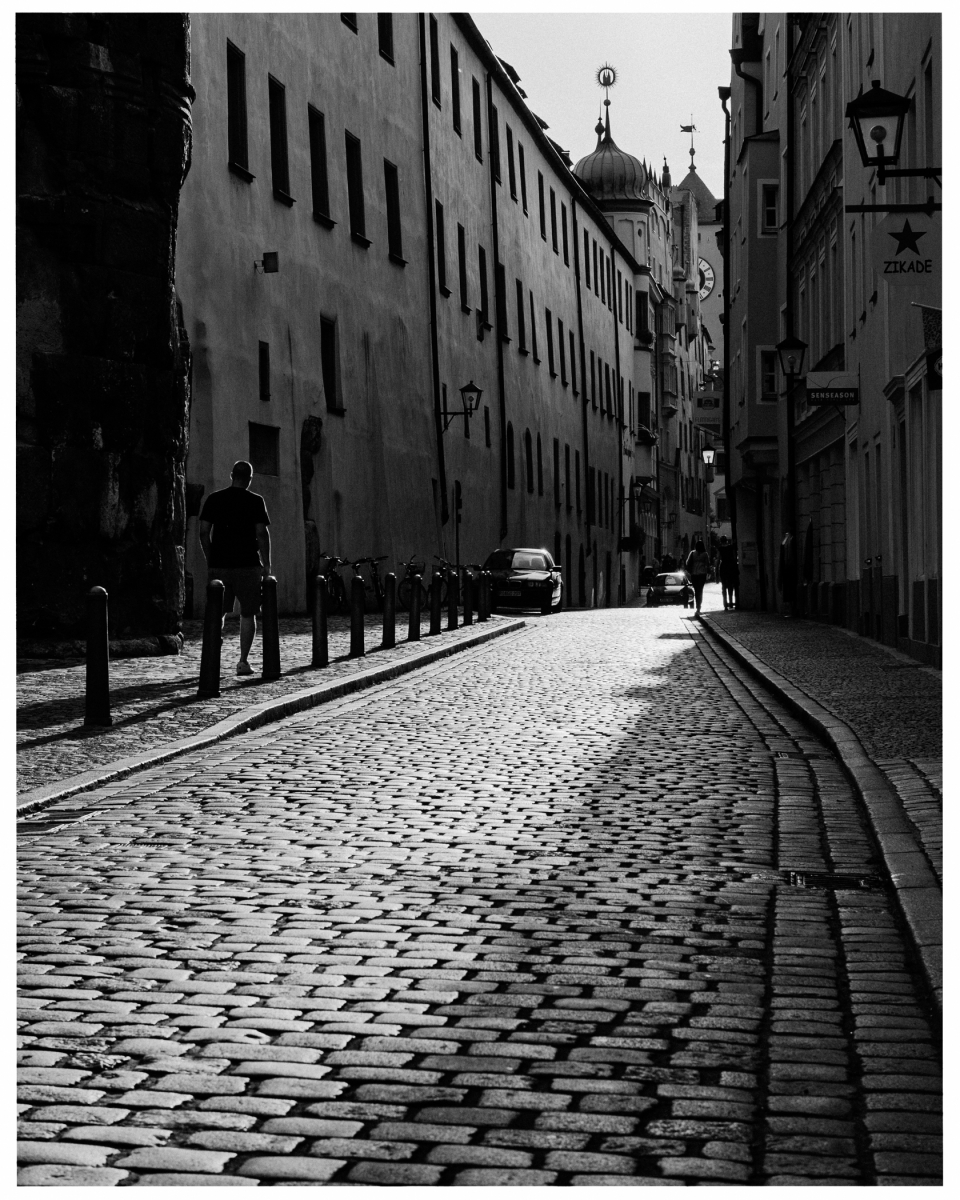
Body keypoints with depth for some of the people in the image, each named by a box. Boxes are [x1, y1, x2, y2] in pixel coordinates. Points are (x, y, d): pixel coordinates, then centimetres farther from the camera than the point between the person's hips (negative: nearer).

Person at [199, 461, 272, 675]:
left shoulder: (213, 499, 6)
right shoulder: (255, 501, -2)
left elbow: (204, 532, 4)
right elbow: (262, 533, -7)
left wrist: (210, 561, 12)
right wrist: (266, 564, 0)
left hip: (218, 564, 2)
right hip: (248, 565, -2)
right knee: (247, 614, 8)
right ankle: (243, 661, 4)